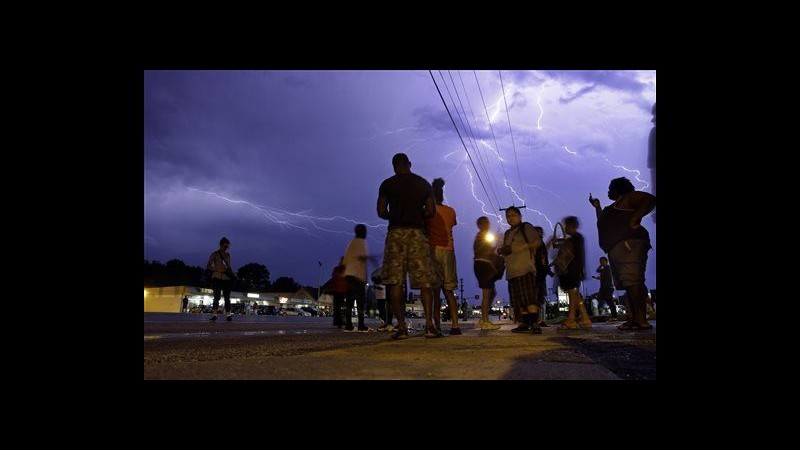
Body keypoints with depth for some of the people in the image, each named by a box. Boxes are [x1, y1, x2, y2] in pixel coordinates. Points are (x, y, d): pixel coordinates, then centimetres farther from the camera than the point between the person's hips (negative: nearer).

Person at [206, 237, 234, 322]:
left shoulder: (228, 255, 16)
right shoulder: (215, 254, 1)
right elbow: (208, 266, -3)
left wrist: (231, 273, 6)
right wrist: (219, 269, -15)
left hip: (227, 279, 4)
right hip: (217, 278, -4)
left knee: (227, 297, -1)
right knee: (217, 297, -10)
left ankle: (228, 315, -2)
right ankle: (214, 314, -6)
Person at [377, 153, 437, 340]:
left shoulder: (387, 184, 5)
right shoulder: (424, 184, 10)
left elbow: (381, 212, 2)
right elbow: (431, 211, 5)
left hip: (396, 233, -2)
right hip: (417, 233, 2)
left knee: (395, 282, -1)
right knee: (424, 281, 3)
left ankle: (401, 327, -5)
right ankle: (429, 322, -7)